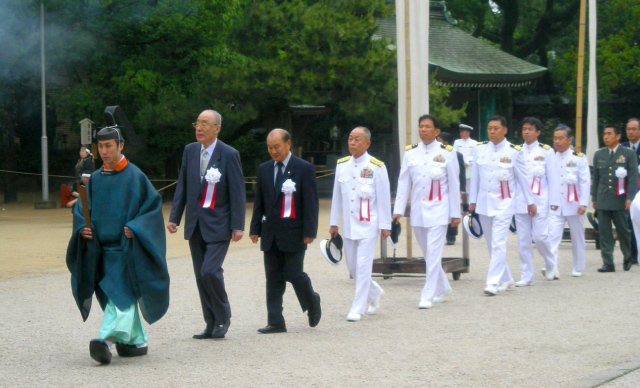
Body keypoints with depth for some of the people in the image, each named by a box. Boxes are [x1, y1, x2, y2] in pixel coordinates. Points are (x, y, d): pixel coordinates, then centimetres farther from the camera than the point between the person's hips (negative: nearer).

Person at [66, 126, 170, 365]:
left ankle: (108, 340, -31)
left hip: (126, 247, -6)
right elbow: (81, 210, 13)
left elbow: (153, 205, -4)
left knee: (121, 295, -17)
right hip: (101, 248, 6)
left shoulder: (135, 176, -3)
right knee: (118, 297, 9)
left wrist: (134, 228, -17)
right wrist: (83, 228, -7)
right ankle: (137, 341, 21)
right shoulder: (95, 179, 10)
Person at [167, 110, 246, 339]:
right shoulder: (190, 151, 8)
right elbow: (182, 186, 12)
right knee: (201, 276, 6)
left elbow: (237, 192, -8)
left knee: (210, 271, -17)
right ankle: (211, 324, 14)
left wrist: (237, 226, -12)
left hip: (218, 224, -6)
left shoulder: (229, 155, -7)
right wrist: (174, 217, 6)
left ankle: (223, 318, 3)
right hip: (195, 223, 6)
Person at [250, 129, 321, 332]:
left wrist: (309, 231, -12)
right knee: (273, 278, 3)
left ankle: (312, 301, 24)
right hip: (270, 232, 5)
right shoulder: (264, 169, 11)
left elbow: (311, 202, -6)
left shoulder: (304, 168, -4)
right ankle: (275, 322, 5)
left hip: (293, 232, -5)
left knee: (294, 274, -6)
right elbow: (259, 201, 14)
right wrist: (255, 229, 7)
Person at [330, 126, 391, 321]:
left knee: (363, 266, -8)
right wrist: (333, 223, 13)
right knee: (352, 267, 10)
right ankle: (374, 292, 35)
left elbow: (384, 198, -4)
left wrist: (385, 226, -6)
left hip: (368, 225, -5)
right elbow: (337, 195, 13)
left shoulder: (376, 167, -6)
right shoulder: (342, 165, 7)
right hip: (348, 225, 5)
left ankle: (357, 308, -4)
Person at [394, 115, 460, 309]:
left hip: (438, 209, -4)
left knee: (433, 252, -10)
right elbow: (403, 182, 7)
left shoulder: (447, 153, -2)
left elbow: (454, 184, 0)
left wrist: (455, 213, 0)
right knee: (428, 253, 12)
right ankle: (442, 288, 30)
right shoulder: (410, 152, 6)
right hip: (418, 211, 4)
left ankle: (428, 296, -8)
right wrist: (398, 210, 1)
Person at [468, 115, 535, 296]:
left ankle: (493, 282, -16)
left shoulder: (514, 151, -3)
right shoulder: (480, 149, 6)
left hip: (503, 204, -4)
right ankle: (506, 279, 24)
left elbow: (523, 178, 3)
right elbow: (475, 177, 12)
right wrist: (472, 201, 12)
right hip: (484, 203, 5)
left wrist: (530, 202, 8)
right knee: (492, 245, 10)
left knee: (498, 244, -14)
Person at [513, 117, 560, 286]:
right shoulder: (517, 151, 11)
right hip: (520, 201, 3)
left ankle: (551, 264, 17)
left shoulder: (546, 152, 4)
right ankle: (526, 276, 8)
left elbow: (552, 177, 2)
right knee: (523, 240, 2)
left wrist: (554, 201, -3)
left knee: (540, 236, -10)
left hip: (539, 201, -3)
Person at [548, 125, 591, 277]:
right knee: (553, 236, -14)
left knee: (577, 238, 9)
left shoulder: (579, 158, 0)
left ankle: (578, 268, 21)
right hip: (554, 206, 1)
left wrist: (583, 204, -12)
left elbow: (585, 182, -4)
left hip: (574, 206, -1)